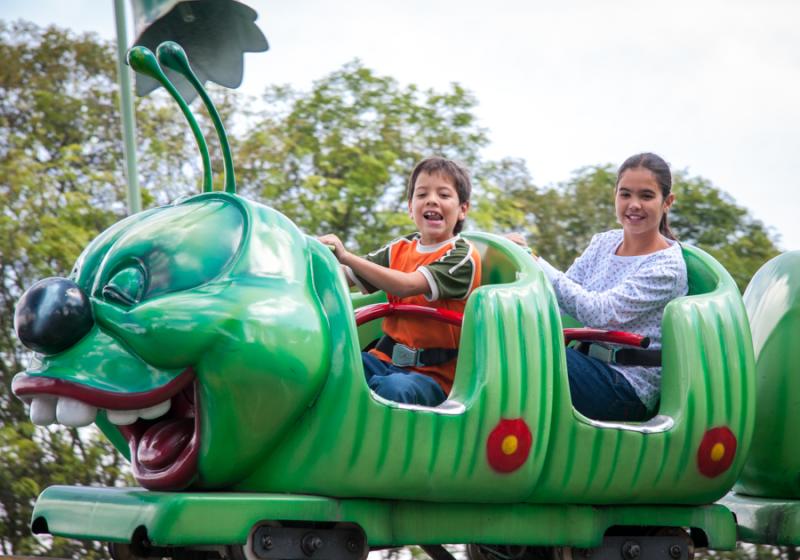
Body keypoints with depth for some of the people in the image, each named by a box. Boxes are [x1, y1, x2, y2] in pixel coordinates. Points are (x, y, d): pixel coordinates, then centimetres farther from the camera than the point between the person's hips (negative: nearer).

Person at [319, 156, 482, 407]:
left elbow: (406, 286, -20)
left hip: (434, 374, -5)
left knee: (394, 388, -39)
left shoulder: (462, 256, -5)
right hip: (386, 359, 5)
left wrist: (346, 256, -25)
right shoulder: (399, 249, 14)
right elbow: (345, 278, 7)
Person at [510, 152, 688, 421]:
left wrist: (535, 263, -20)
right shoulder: (603, 243, 13)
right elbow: (562, 296, 6)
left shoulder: (668, 267, -9)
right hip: (593, 367, 6)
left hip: (629, 391, -6)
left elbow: (600, 312, -20)